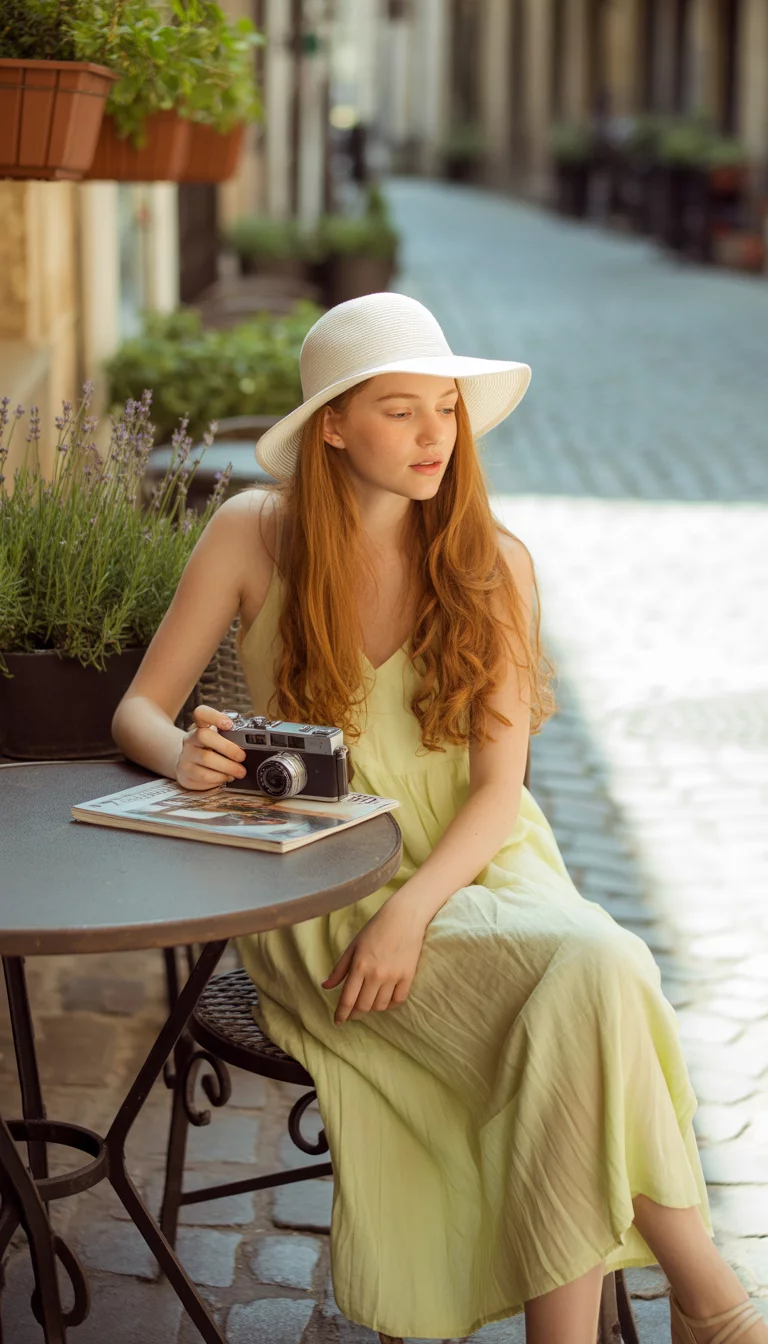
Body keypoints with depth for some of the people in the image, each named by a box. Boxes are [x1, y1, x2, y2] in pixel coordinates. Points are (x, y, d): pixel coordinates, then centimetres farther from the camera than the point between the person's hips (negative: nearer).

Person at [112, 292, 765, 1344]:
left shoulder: (494, 563, 1)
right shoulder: (254, 536, -1)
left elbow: (500, 786, -3)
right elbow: (139, 710, 3)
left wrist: (413, 909, -21)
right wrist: (182, 752, -22)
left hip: (473, 866, 3)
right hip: (317, 895, -2)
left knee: (597, 970, -31)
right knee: (575, 992, -28)